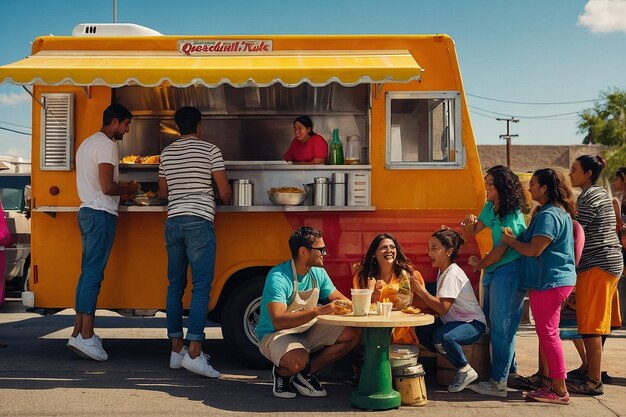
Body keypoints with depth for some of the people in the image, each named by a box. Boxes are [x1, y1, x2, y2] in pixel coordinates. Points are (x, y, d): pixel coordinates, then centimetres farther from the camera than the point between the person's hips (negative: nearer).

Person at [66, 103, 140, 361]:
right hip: (101, 214, -10)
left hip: (87, 211, 10)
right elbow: (107, 187, -19)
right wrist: (128, 189, -1)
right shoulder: (107, 145, -11)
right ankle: (85, 336, -12)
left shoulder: (87, 143, 21)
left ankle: (79, 332, 11)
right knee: (93, 274, -11)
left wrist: (122, 187, 19)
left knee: (88, 273, 10)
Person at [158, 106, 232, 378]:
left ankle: (176, 350, 13)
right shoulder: (210, 150, -1)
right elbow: (224, 193, -2)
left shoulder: (167, 153, 14)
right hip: (199, 221, -5)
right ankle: (194, 353, -16)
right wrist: (227, 199, 21)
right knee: (201, 287, -8)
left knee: (175, 286, 10)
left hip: (173, 221, 6)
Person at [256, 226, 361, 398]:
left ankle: (306, 372, 0)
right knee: (298, 359, -40)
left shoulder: (318, 273, 0)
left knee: (353, 333, -10)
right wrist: (318, 311, -44)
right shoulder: (278, 277, -24)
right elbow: (278, 321, -35)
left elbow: (339, 299, 10)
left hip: (308, 331, 8)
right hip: (275, 334, -8)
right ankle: (281, 373, -1)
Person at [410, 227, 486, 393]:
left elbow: (443, 308, -29)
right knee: (421, 331, -8)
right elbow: (440, 306, 6)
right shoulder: (443, 271, 9)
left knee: (441, 336, -36)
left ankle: (466, 370, -9)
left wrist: (421, 291, -24)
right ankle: (459, 364, 4)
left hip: (473, 324, -10)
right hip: (454, 321, 10)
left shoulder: (453, 274, -21)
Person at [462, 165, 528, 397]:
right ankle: (510, 369, 29)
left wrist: (481, 264, -2)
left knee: (501, 326, -8)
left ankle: (499, 382, -4)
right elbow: (472, 232, 17)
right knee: (494, 323, 14)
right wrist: (468, 224, -6)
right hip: (493, 271, 9)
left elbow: (502, 248, -15)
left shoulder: (512, 215, -15)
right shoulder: (490, 208, 10)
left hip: (509, 271, -9)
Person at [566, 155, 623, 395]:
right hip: (611, 261, 10)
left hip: (596, 265, -10)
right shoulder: (601, 194, 18)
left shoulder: (588, 198, -13)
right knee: (598, 323, 17)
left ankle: (594, 382, -8)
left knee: (590, 325, -8)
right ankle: (591, 368, 27)